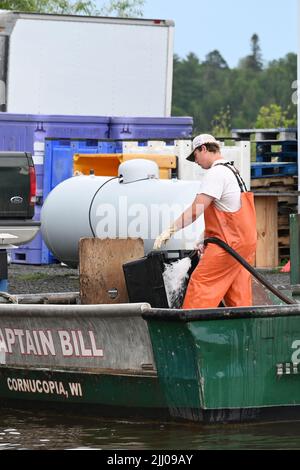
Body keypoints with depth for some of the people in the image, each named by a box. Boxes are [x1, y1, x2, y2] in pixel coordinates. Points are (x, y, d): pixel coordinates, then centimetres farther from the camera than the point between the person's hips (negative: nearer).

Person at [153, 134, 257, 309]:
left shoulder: (216, 173, -13)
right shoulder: (233, 171, 19)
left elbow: (195, 211, -19)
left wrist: (170, 230, -18)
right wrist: (205, 237, 20)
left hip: (229, 242, -9)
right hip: (246, 241, 9)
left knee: (200, 283, -7)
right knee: (238, 294, 9)